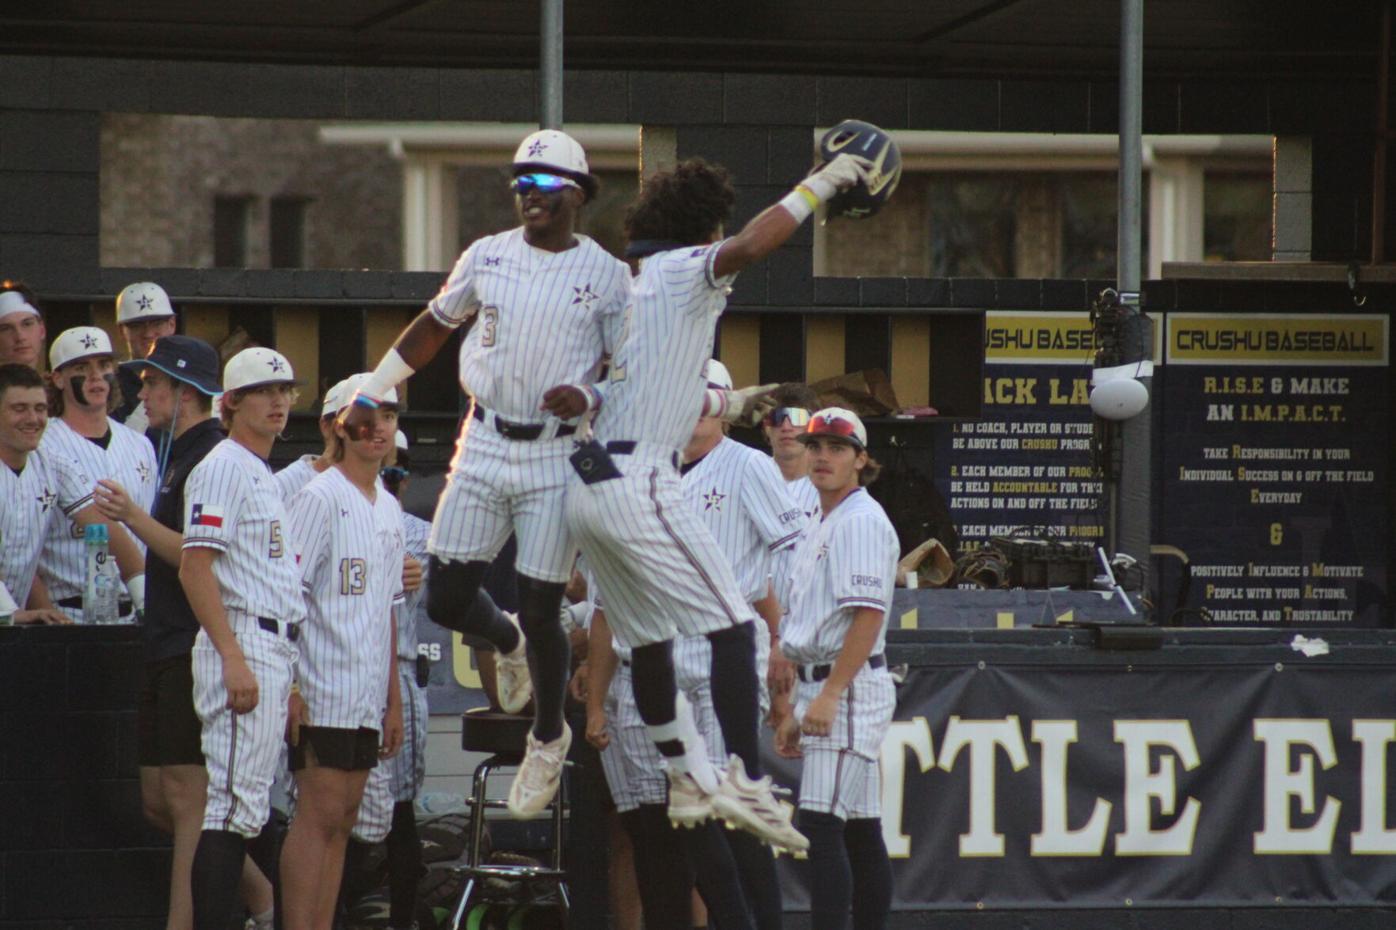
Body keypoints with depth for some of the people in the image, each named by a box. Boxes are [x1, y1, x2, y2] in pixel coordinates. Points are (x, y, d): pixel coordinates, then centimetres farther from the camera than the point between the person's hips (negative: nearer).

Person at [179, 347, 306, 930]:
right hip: (242, 642, -10)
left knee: (246, 807, 9)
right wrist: (234, 658, -23)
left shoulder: (267, 479, 22)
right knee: (236, 801, -14)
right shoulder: (223, 468, -7)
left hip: (275, 650, 10)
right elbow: (195, 567, -17)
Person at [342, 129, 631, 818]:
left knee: (540, 611, -4)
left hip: (557, 457, -3)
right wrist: (371, 393, 20)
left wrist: (586, 403, -18)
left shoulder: (605, 275, -2)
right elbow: (432, 329, 19)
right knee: (446, 601, -1)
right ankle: (506, 642, 35)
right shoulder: (487, 257, 6)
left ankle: (548, 740, 20)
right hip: (484, 447, 3)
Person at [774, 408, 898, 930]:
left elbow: (868, 615, -20)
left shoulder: (863, 521, -10)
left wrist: (829, 695, -25)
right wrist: (796, 712, 21)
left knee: (822, 825, -16)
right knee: (860, 830, 9)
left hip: (851, 688, -10)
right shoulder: (820, 528, 20)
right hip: (824, 691, 10)